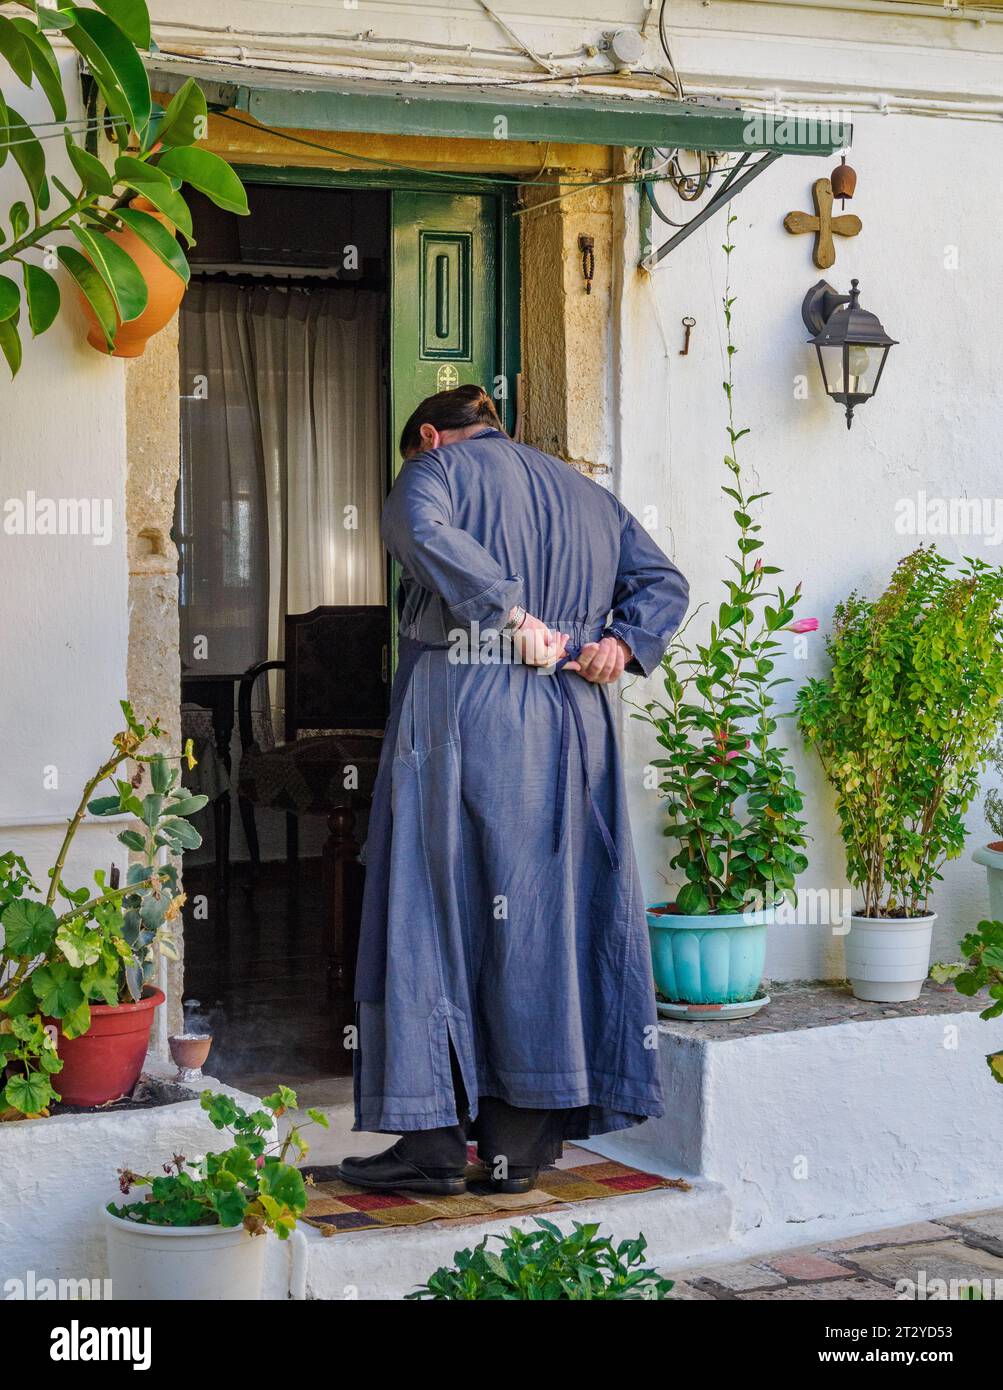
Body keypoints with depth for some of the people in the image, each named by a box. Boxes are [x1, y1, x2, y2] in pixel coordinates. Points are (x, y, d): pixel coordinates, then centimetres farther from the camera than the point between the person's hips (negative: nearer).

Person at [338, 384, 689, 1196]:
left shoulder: (438, 467, 5)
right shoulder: (585, 492, 24)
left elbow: (421, 529, -18)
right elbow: (663, 581, 18)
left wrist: (513, 615, -18)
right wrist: (621, 643, 3)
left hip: (461, 717, -5)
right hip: (568, 730, 5)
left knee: (439, 913, -2)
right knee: (550, 919, 7)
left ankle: (435, 1137, -4)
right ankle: (525, 1141, 9)